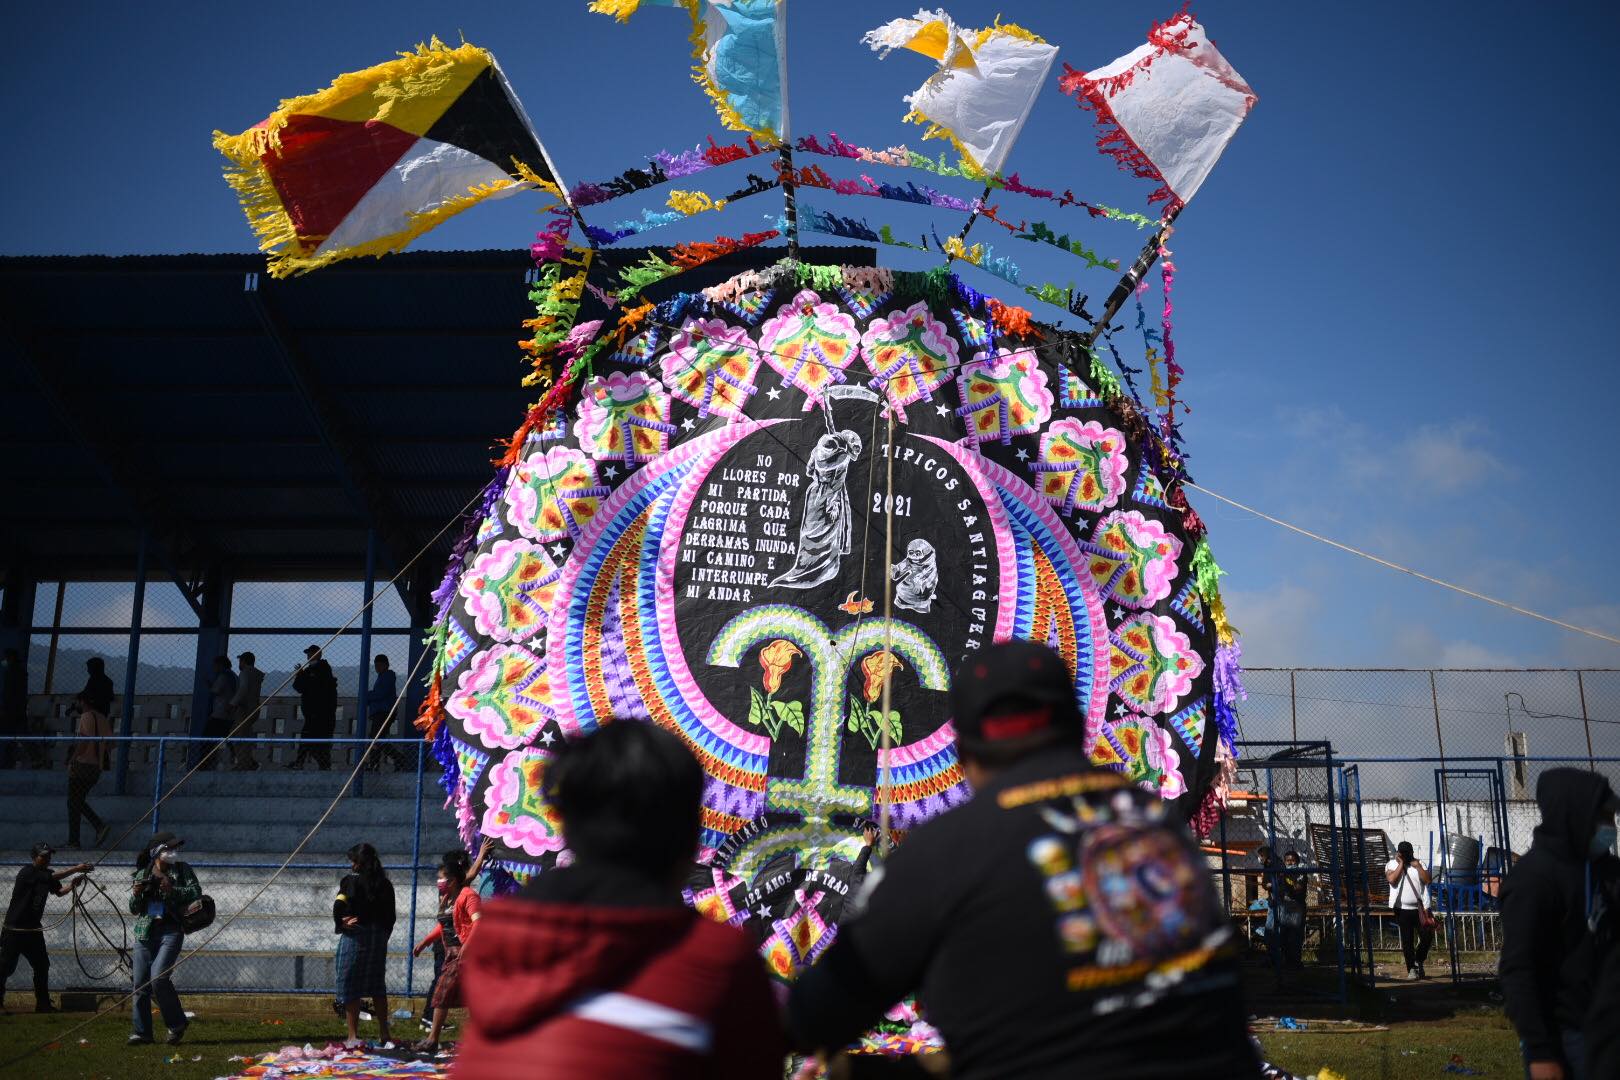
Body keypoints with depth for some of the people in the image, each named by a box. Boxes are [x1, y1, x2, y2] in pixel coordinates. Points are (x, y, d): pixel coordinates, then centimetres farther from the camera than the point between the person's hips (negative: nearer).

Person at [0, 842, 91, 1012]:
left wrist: (73, 884, -14)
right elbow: (53, 877, -29)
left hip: (33, 929, 8)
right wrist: (76, 869, -31)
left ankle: (43, 1004, 13)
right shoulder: (27, 872, -16)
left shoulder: (45, 875, 8)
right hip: (14, 929, -8)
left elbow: (59, 891, 6)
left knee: (42, 966, 7)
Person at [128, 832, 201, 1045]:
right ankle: (141, 1032, 12)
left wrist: (172, 890, -17)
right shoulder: (142, 874, 13)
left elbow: (196, 893, -5)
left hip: (171, 930, -3)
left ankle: (176, 1023, 0)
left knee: (158, 978, -16)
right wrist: (136, 895, -6)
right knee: (140, 983, 2)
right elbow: (134, 909, 15)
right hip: (144, 931, 4)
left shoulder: (181, 870, 7)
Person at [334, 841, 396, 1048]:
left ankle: (353, 1036, 0)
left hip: (354, 937, -5)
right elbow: (391, 915, 8)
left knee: (349, 986, 3)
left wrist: (339, 924, -4)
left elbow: (339, 904, -20)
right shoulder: (385, 884, 6)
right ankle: (384, 1034, 20)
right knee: (378, 986, 16)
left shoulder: (351, 880, -8)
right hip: (378, 937, 5)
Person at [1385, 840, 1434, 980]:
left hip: (1420, 908, 2)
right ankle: (1411, 969, 7)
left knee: (1427, 936, -1)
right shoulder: (1391, 864, 4)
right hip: (1403, 909, -2)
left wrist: (1418, 866, -10)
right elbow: (1391, 879, -15)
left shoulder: (1419, 864, 9)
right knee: (1407, 941, 0)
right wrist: (1401, 864, -10)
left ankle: (1418, 962, 23)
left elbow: (1427, 880, -4)